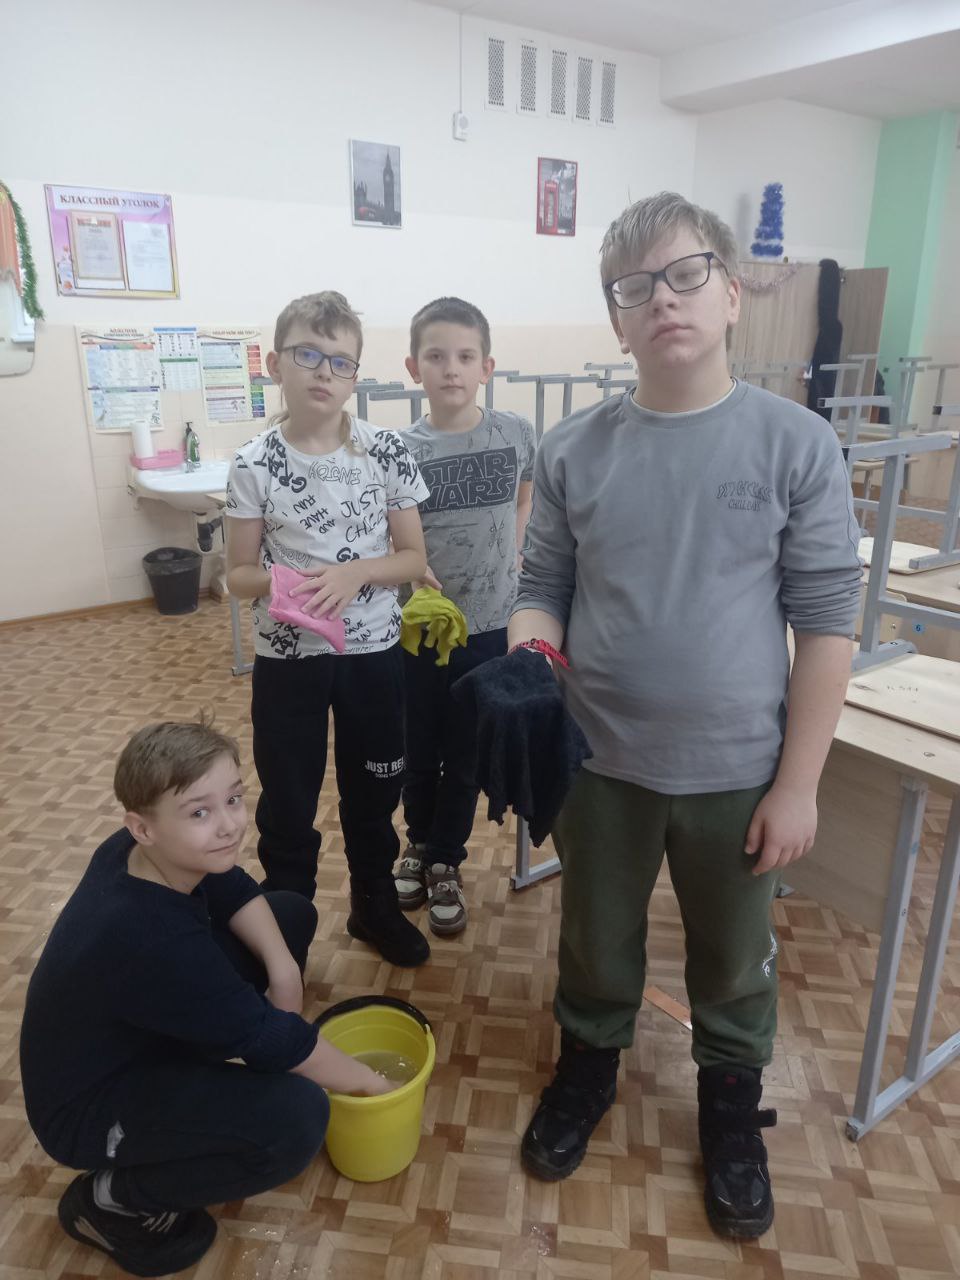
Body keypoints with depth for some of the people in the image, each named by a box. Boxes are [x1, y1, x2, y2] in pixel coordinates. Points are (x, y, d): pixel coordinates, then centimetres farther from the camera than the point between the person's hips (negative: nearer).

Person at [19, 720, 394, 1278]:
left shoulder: (135, 853, -16)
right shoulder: (154, 940, -39)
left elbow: (234, 891, 2)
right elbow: (269, 1036, -28)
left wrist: (283, 968, -14)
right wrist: (367, 1081, -13)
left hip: (148, 1030, 8)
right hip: (90, 1107, -8)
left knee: (292, 913, 3)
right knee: (297, 1116, -30)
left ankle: (198, 1077, 14)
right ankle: (115, 1198, -4)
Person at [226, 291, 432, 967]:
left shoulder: (388, 452, -6)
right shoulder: (255, 465, -7)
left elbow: (414, 557, -1)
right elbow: (239, 571, 0)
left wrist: (353, 573, -19)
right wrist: (275, 582, -22)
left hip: (373, 652, 1)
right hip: (286, 658, 0)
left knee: (373, 790, 17)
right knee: (287, 803, 12)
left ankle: (375, 905, 41)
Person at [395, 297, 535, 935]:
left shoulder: (516, 433, -5)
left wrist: (511, 557, 6)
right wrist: (416, 582, -23)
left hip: (491, 625, 1)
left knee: (466, 755, 13)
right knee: (417, 750, 16)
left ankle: (445, 863, 34)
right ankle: (420, 842, 43)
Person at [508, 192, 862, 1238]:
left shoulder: (796, 444, -10)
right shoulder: (572, 451, -5)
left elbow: (825, 622, -7)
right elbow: (542, 593, 3)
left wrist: (798, 782, -7)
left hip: (737, 771, -1)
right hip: (600, 762, 1)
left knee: (734, 958, 21)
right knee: (596, 939, 22)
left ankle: (731, 1100, 50)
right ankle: (589, 1059, 52)